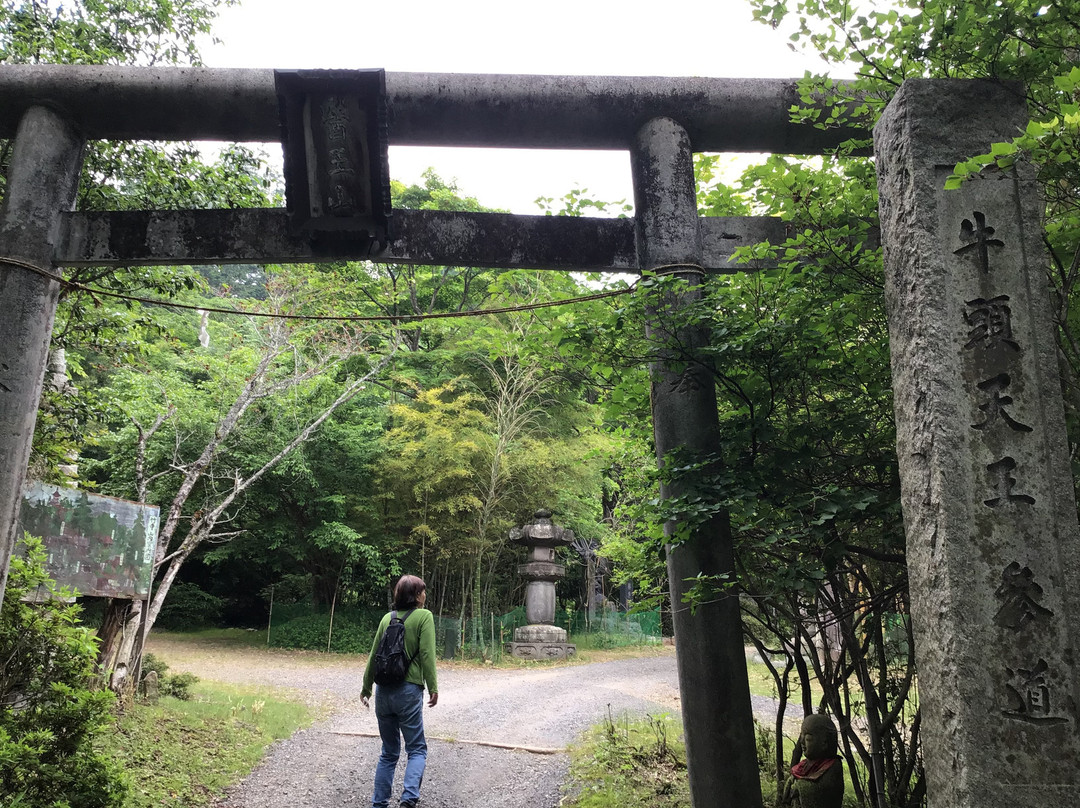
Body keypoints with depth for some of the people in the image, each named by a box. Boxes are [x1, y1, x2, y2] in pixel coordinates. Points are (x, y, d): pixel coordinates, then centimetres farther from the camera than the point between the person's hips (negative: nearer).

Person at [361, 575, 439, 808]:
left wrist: (366, 686, 24)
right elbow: (427, 654, -11)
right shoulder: (424, 616, -4)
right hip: (408, 691, -5)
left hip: (383, 691, 5)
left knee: (389, 752, 17)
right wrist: (433, 687, -8)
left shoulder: (388, 618, 10)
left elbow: (374, 654, 15)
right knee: (417, 749, 5)